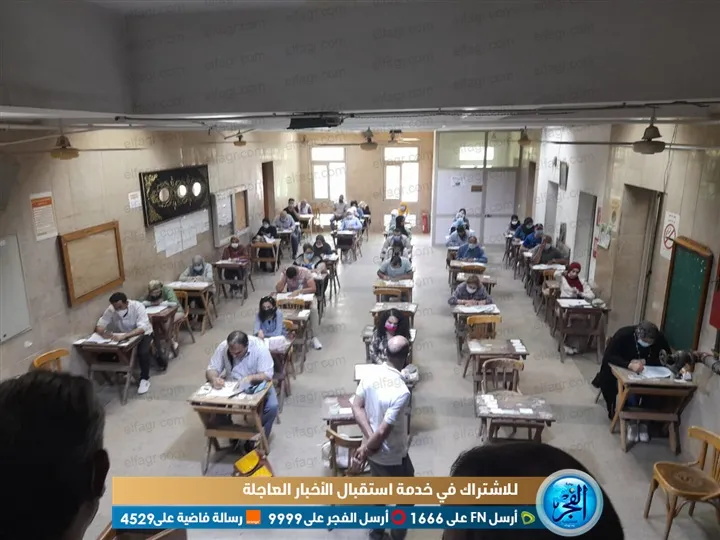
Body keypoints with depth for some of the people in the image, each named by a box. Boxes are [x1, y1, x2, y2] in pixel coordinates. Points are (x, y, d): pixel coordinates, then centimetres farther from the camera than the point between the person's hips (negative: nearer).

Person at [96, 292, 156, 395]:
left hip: (142, 333, -4)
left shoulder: (137, 306, -31)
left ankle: (144, 379, -11)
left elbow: (143, 328, -40)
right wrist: (103, 332, -41)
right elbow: (100, 325, -17)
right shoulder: (111, 309, -19)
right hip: (122, 335, 5)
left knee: (143, 352, -31)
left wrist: (124, 336, -53)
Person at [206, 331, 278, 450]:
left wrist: (251, 378, -46)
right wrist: (214, 378, -36)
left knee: (272, 406, -28)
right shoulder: (223, 347, -18)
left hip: (257, 384, -2)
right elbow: (211, 370, -12)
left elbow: (268, 375, -27)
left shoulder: (260, 347, -26)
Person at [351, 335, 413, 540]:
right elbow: (383, 432, -29)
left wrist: (369, 437, -9)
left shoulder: (370, 374, -11)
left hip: (374, 450, 7)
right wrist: (365, 451, -14)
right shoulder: (401, 391, -33)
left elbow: (357, 407, -4)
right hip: (393, 456, -7)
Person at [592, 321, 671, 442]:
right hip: (624, 370, -2)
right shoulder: (623, 334, -26)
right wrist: (630, 365, -48)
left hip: (647, 371, 2)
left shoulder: (659, 337, -18)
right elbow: (608, 356, -32)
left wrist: (645, 362, -32)